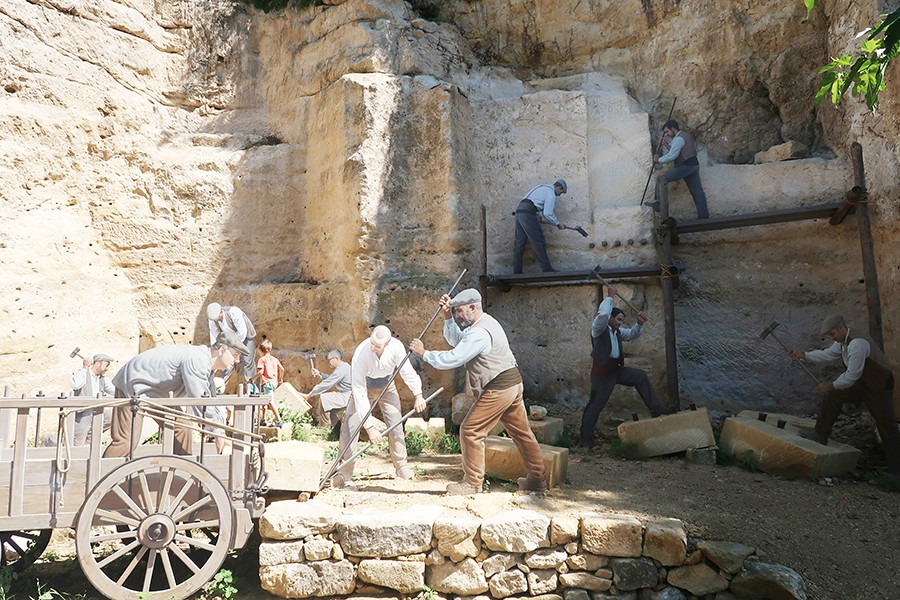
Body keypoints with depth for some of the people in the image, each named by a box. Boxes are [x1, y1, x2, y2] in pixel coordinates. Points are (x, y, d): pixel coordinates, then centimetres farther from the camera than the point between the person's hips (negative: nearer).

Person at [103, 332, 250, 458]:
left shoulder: (206, 363, 2)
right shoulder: (196, 360, -31)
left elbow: (211, 401, 9)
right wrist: (218, 432, -23)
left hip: (157, 392, 10)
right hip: (133, 384, -10)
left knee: (181, 429, 5)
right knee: (127, 441, -12)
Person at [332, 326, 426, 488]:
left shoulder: (396, 347, -32)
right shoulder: (361, 354, -38)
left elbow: (407, 371, -15)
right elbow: (359, 393, -37)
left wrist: (418, 395, -14)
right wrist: (369, 427, -38)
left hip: (387, 385, 2)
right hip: (364, 386, -2)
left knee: (396, 424, -3)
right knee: (350, 426, -12)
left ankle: (402, 468, 12)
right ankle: (344, 474, -3)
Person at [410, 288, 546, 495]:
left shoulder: (479, 333, -19)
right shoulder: (485, 322, 14)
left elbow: (452, 359, -22)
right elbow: (455, 340, 19)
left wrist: (424, 353, -11)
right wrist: (447, 317, 7)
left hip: (498, 388, -11)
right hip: (513, 383, 11)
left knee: (471, 431, -4)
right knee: (521, 432, 15)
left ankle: (472, 483, 4)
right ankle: (537, 479, 24)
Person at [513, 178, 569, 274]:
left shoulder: (542, 188, 27)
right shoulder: (551, 193, -3)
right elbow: (548, 213, -10)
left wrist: (540, 218, 22)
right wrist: (558, 224, 2)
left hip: (519, 211, 10)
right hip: (528, 214, -9)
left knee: (520, 244, 9)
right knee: (538, 243, -4)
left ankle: (517, 271, 10)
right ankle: (547, 269, 0)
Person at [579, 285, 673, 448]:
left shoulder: (617, 331, 14)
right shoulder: (599, 328, -11)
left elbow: (631, 334, 25)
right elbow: (602, 314, -31)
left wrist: (639, 324, 6)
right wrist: (610, 297, -20)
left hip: (616, 369, 8)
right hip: (602, 372, -8)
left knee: (641, 376, 8)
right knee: (596, 404, -3)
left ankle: (655, 409, 12)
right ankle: (585, 437, 6)